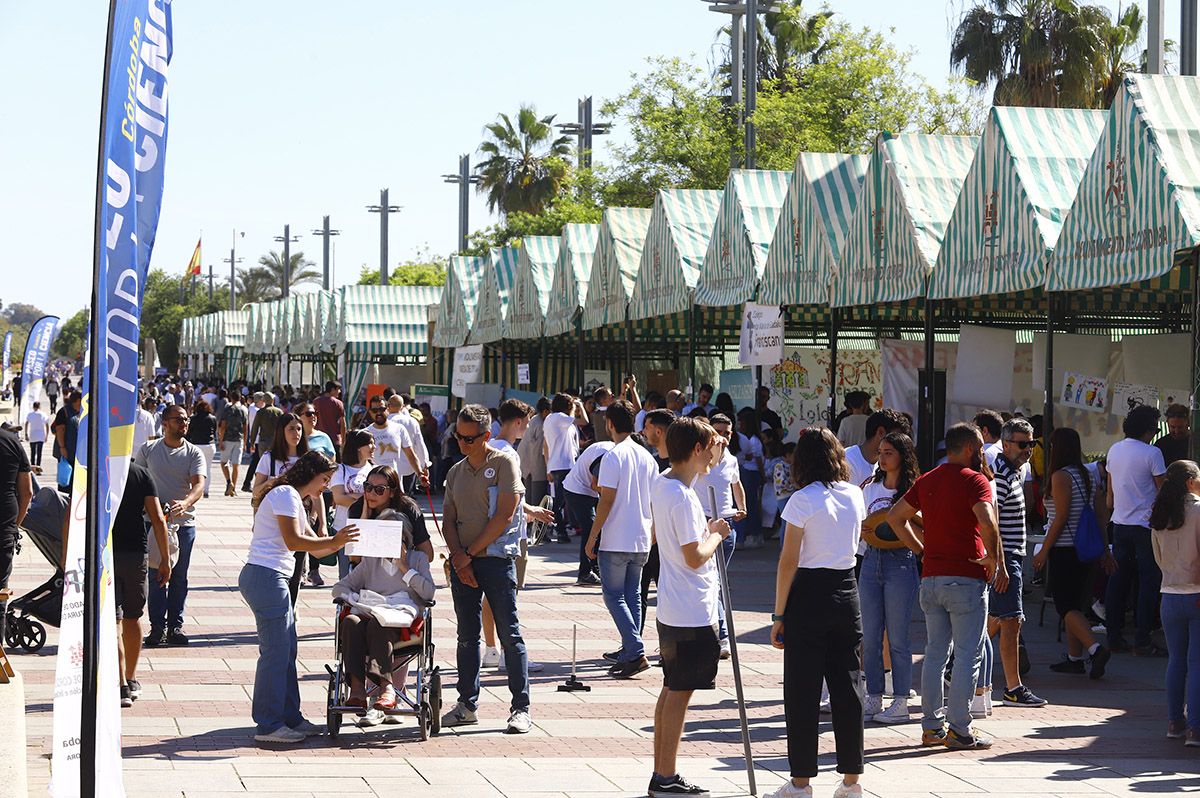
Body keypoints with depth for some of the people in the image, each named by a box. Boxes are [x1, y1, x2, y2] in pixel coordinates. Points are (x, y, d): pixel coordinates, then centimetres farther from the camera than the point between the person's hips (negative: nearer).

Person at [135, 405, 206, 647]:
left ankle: (175, 625, 13)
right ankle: (157, 626, 3)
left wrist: (185, 503, -33)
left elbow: (199, 484, -13)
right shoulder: (147, 450, 4)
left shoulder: (194, 453, 1)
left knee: (179, 576, 6)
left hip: (184, 522, 1)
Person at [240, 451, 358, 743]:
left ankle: (290, 718, 20)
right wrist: (334, 541, -16)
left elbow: (315, 547, 22)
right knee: (275, 651, -8)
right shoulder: (286, 494, -8)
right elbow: (293, 541, -19)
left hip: (273, 580, 11)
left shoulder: (295, 500, 24)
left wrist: (340, 540, 6)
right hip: (265, 577, -11)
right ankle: (268, 725, -5)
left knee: (286, 652, 14)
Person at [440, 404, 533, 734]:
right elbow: (448, 520, 11)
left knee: (510, 635, -5)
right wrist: (458, 557, -6)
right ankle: (467, 704, 15)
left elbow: (504, 516, -11)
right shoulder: (456, 472, 15)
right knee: (467, 636, 9)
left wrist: (472, 552, -9)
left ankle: (521, 708, -3)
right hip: (462, 561, 6)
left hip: (496, 557, -6)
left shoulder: (504, 462, -4)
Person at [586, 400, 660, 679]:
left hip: (615, 541, -7)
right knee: (633, 596, 13)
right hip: (642, 540, 7)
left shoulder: (613, 457, -13)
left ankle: (635, 652, -12)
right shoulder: (647, 457, 9)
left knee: (613, 596, -1)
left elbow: (606, 501, -15)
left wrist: (592, 537, -8)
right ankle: (630, 654, 12)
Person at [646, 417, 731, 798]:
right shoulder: (683, 497, -22)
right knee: (679, 693, -2)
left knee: (671, 690, 15)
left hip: (671, 609, 10)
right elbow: (696, 557, -24)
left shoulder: (661, 483, 7)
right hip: (692, 613, -10)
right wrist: (717, 534, -7)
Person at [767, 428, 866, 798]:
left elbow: (788, 562, -12)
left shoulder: (803, 500, -12)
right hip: (846, 591, 5)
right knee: (847, 685, 10)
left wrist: (778, 616, -7)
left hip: (809, 595, -5)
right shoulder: (855, 496, 5)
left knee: (803, 689, 2)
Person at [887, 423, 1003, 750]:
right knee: (967, 655, -1)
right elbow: (987, 522, -25)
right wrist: (996, 561, -13)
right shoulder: (974, 480, -10)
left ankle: (931, 726, 14)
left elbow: (895, 517, 17)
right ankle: (960, 729, -2)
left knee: (935, 652, 12)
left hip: (931, 577, 7)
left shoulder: (927, 481, 12)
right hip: (966, 579, -7)